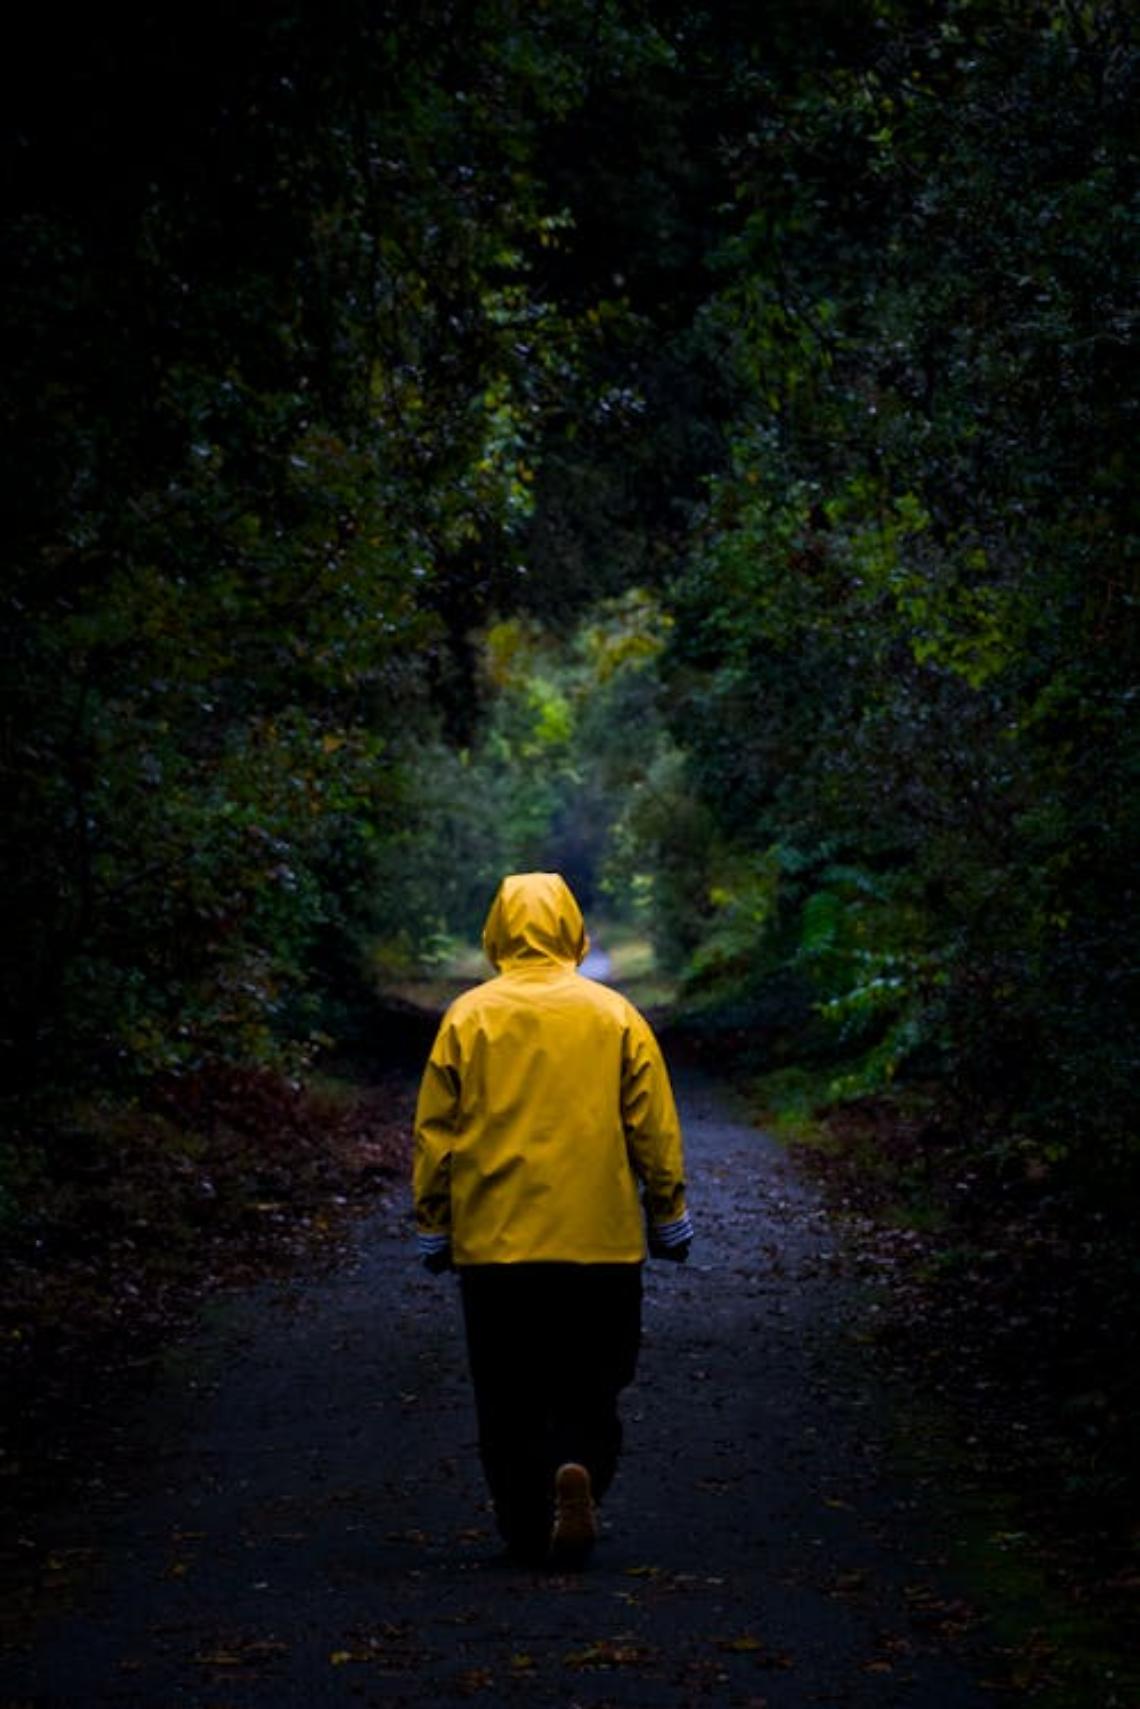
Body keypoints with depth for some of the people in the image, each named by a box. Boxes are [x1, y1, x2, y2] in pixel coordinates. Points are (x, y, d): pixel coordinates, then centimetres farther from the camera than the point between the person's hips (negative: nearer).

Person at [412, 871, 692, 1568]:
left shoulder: (467, 1017, -1)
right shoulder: (614, 1014, -1)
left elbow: (435, 1134, 2)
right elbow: (655, 1130, 1)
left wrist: (433, 1226, 12)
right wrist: (668, 1217, 12)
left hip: (492, 1245, 0)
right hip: (601, 1246, 0)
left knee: (509, 1401, 11)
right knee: (589, 1388, 11)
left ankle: (528, 1530, 11)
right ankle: (578, 1470, -15)